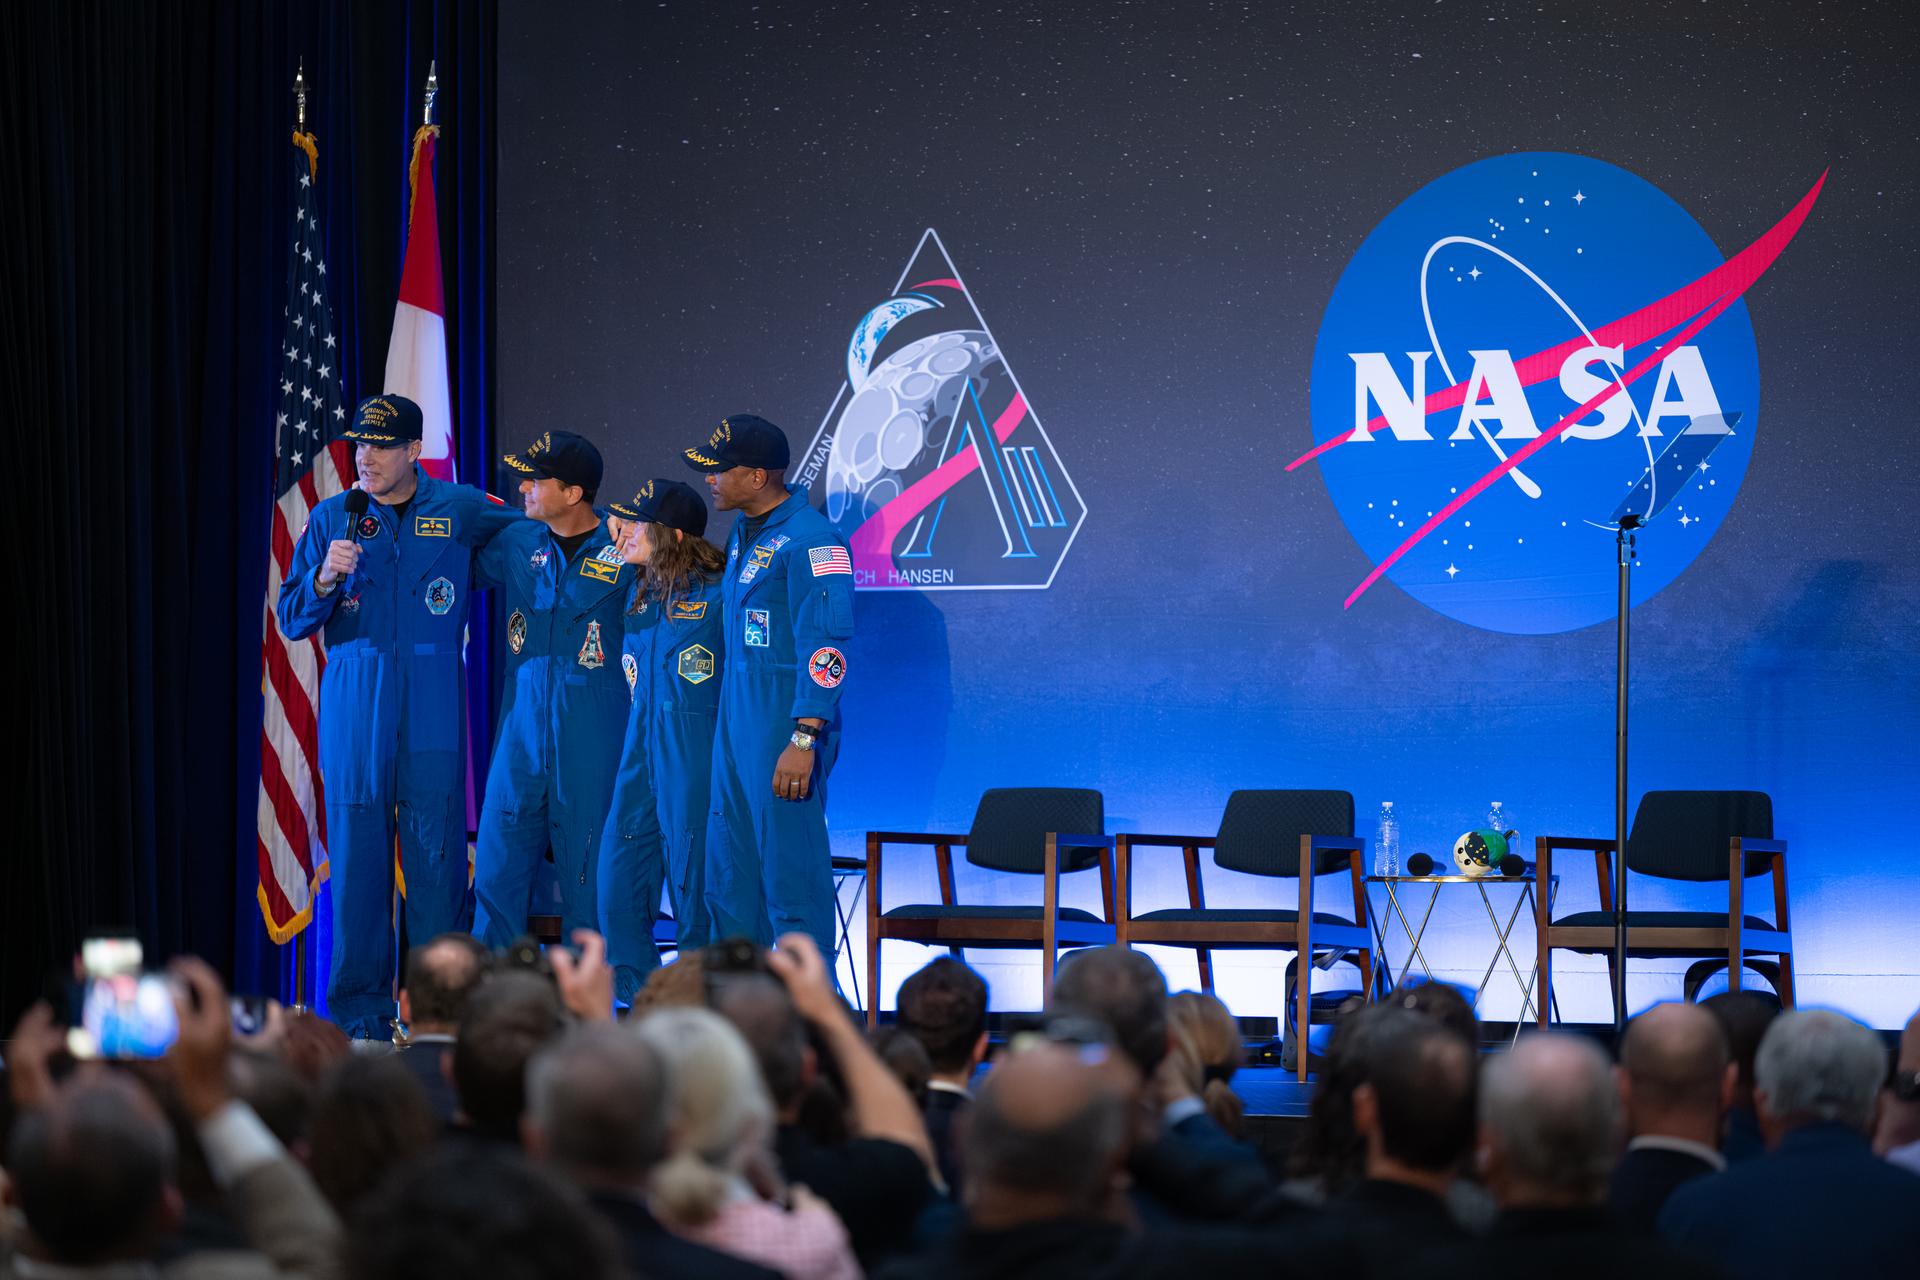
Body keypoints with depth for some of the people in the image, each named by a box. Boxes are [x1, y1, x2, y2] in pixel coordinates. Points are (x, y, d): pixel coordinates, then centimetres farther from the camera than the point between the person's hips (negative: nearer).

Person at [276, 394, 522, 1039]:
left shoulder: (460, 511, 7)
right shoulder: (331, 519, 9)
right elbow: (291, 620, 7)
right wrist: (325, 579, -10)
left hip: (433, 710, -1)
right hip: (353, 711, 1)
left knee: (437, 853, -3)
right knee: (356, 855, -1)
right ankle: (360, 1009, 4)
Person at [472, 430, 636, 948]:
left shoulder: (622, 552, -4)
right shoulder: (516, 545, 7)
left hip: (592, 742, -4)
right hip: (522, 729, 4)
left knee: (588, 872, 1)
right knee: (497, 867, 2)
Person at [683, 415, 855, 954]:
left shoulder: (809, 540, -14)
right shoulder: (742, 535, 16)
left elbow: (826, 647, -19)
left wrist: (804, 739, -23)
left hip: (785, 726, -10)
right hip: (736, 722, 10)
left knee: (790, 872, -6)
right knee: (729, 879, 11)